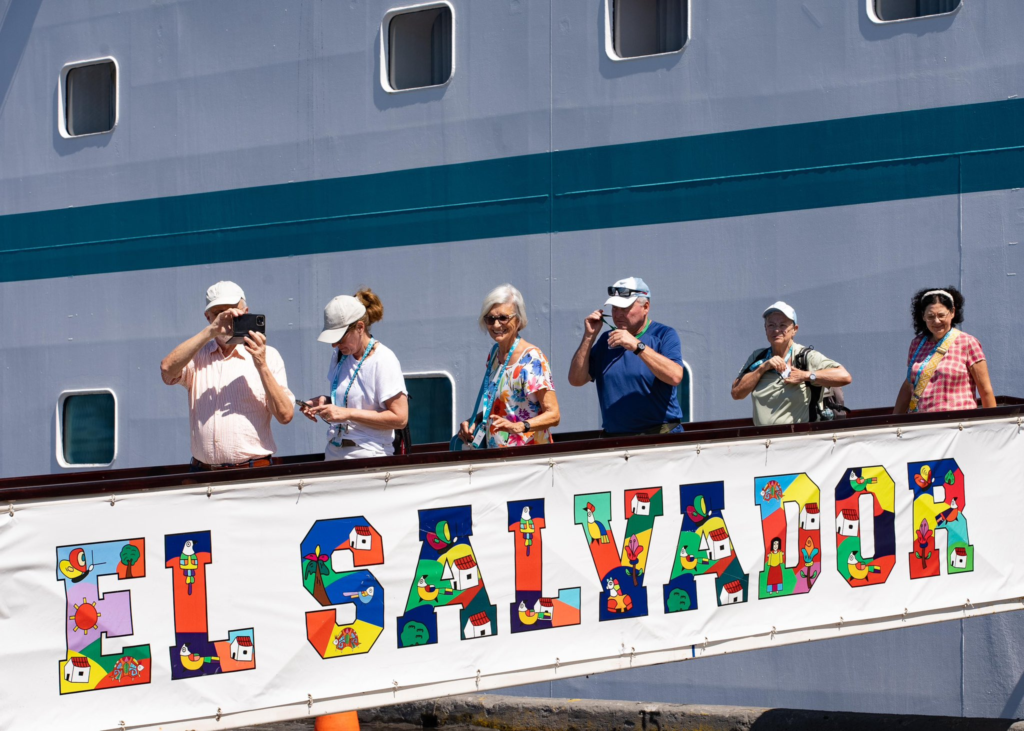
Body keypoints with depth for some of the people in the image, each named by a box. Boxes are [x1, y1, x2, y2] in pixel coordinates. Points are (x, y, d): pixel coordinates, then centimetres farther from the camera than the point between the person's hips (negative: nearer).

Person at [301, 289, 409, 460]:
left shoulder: (384, 361, -10)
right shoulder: (340, 355, 12)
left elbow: (400, 418, -15)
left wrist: (348, 413, -17)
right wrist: (324, 401, 4)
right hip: (334, 453, 6)